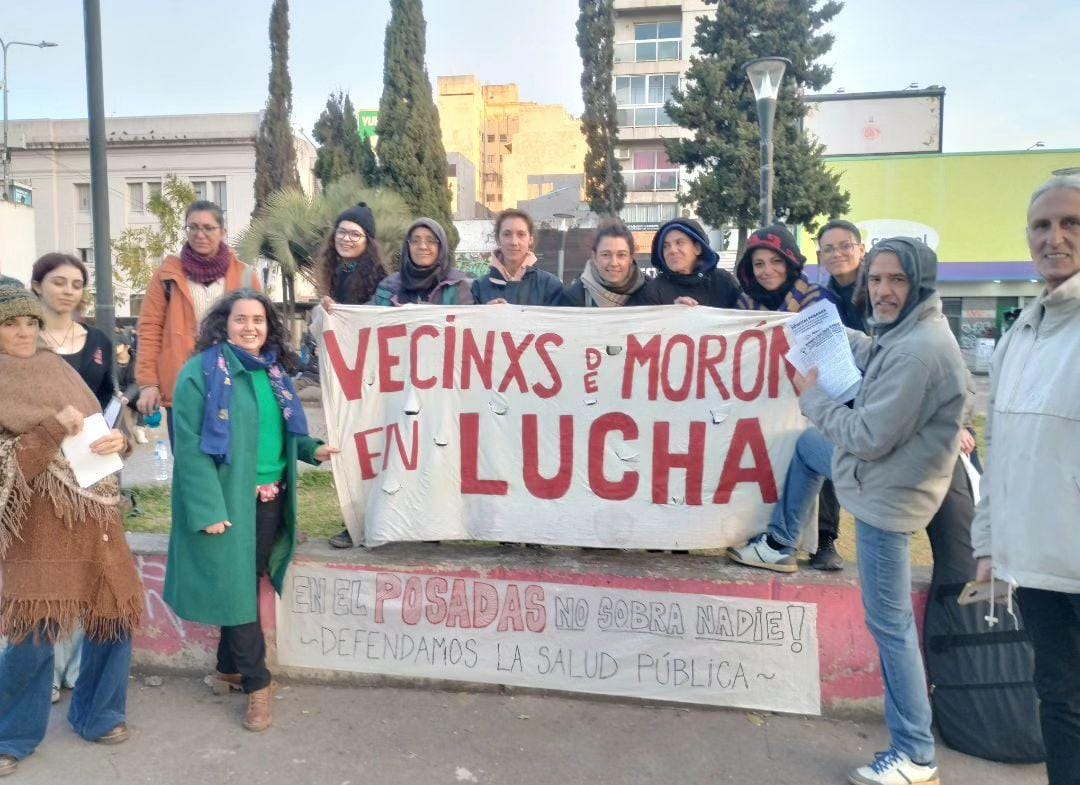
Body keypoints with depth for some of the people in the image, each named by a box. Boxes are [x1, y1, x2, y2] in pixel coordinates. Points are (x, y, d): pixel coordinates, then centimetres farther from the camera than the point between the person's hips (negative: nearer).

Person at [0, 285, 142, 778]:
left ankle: (96, 715, 31)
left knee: (115, 616, 10)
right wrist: (53, 429, -20)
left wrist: (118, 440, -6)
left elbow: (99, 429, 16)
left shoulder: (58, 370, 11)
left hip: (93, 516, 5)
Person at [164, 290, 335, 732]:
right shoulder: (202, 372, -10)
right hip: (228, 501, -6)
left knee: (246, 586, 15)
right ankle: (257, 682, 14)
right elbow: (190, 445, -15)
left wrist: (311, 449, -2)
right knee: (237, 589, 0)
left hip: (270, 501, 6)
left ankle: (230, 669, 31)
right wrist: (208, 509, -20)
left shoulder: (273, 373, 11)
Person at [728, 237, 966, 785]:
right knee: (806, 444, 32)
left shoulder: (918, 351, -30)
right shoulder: (907, 332, 3)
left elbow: (868, 437, -28)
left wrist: (812, 395, -13)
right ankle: (779, 547, 44)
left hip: (887, 494, -11)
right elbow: (871, 356, 26)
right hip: (880, 471, 11)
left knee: (889, 623, -3)